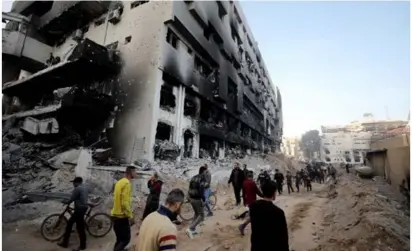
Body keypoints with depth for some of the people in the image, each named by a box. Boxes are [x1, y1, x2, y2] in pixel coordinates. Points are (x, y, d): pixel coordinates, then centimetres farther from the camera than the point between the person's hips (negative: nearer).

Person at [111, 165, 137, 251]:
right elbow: (125, 203, -24)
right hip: (122, 216, -9)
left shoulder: (119, 182, 10)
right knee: (126, 239, 0)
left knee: (119, 239, 18)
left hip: (115, 215, 9)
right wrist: (130, 216, -18)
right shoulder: (127, 183, -18)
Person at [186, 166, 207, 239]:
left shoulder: (193, 177, 11)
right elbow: (201, 189, -23)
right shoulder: (202, 178, -14)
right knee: (201, 216, 3)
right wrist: (203, 199, -18)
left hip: (191, 198, 8)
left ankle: (193, 229, 23)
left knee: (196, 214, 24)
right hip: (197, 199, -8)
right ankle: (190, 229, -8)